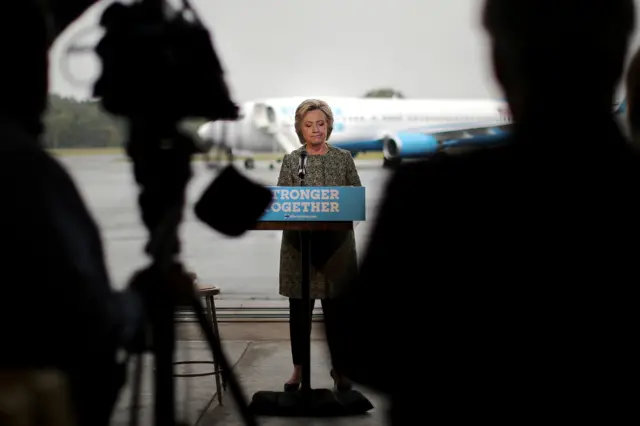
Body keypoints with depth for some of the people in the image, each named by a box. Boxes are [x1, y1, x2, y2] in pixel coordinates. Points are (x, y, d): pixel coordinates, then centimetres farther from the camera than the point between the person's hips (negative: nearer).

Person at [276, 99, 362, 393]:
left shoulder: (343, 158, 6)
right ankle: (298, 368, 16)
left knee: (335, 307, 4)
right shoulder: (291, 160, 4)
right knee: (299, 308, 5)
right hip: (299, 242, 0)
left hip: (336, 243, 0)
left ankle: (339, 367, 16)